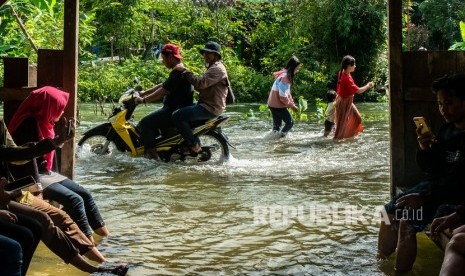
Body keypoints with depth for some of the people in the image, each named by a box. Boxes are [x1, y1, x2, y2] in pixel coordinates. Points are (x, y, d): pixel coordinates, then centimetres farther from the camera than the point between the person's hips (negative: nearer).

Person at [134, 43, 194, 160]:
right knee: (151, 120, 25)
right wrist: (144, 93, 21)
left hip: (176, 111, -11)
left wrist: (143, 100, -17)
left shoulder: (177, 72, -18)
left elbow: (163, 91, -23)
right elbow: (163, 85, 22)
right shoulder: (180, 70, 17)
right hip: (175, 108, 11)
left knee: (144, 124, -13)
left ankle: (152, 155, -16)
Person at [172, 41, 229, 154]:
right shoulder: (212, 67, 22)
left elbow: (200, 83, -25)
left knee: (177, 116, -20)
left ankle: (194, 145, -13)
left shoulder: (217, 68, -13)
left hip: (210, 108, -11)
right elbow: (201, 87, 22)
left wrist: (185, 71, -18)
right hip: (207, 104, 11)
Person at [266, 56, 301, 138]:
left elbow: (287, 92, 16)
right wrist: (292, 105, -12)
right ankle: (281, 136, -3)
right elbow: (283, 97, -23)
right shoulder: (284, 77, -22)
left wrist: (293, 103, 9)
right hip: (278, 105, -9)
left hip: (273, 104, 9)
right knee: (290, 122, 2)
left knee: (277, 124, 14)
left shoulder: (285, 74, 10)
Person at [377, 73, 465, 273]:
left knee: (407, 221, -25)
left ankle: (400, 271, -12)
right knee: (389, 211, 1)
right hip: (435, 188, 9)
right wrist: (424, 150, -10)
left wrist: (424, 198, -29)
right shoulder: (446, 129, 7)